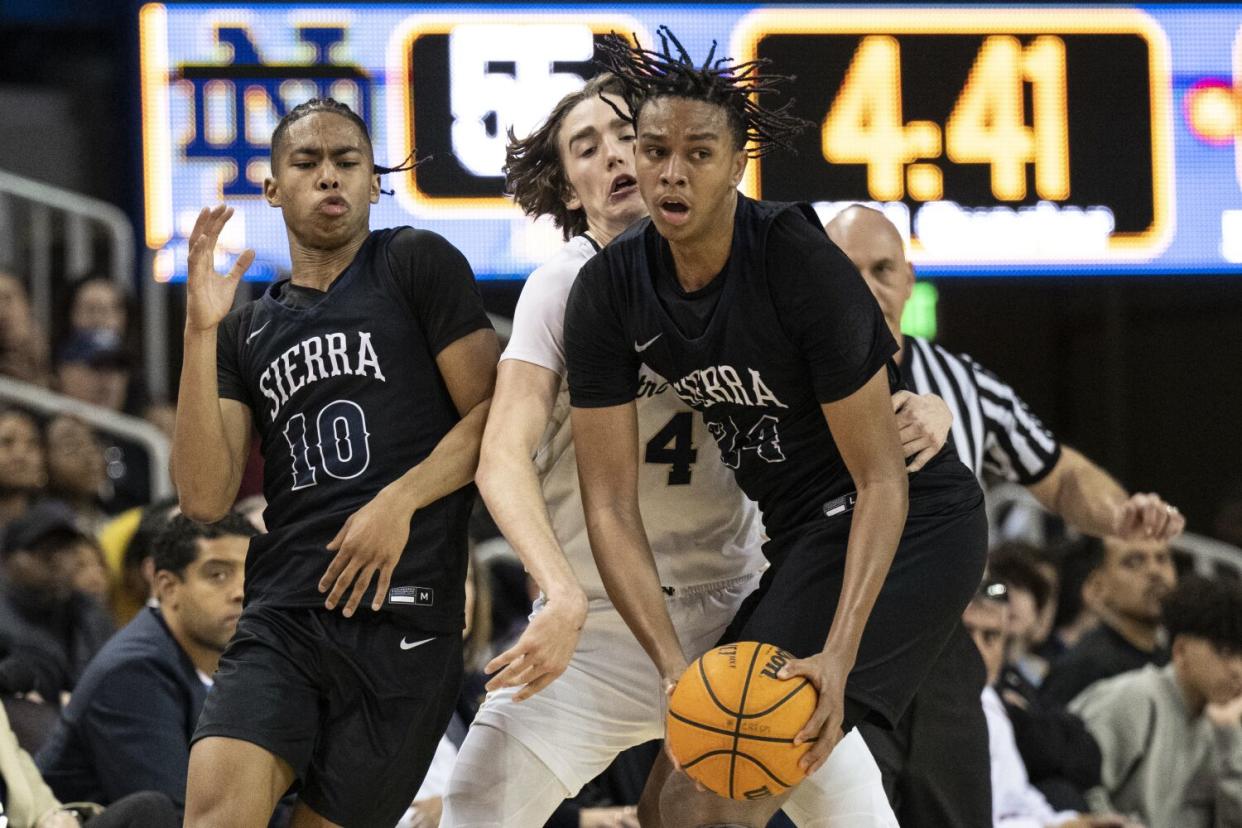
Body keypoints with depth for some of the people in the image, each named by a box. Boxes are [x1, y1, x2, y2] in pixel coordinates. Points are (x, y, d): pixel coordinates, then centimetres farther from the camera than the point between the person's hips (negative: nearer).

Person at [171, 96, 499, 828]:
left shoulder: (417, 264, 6)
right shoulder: (250, 330, 18)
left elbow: (494, 414, 0)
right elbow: (206, 497, 7)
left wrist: (399, 501, -14)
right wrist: (202, 331, 0)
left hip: (405, 615, -3)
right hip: (282, 618, 3)